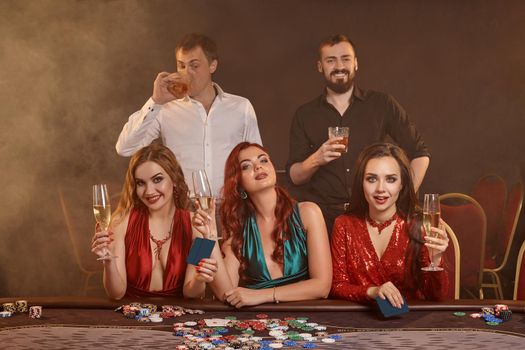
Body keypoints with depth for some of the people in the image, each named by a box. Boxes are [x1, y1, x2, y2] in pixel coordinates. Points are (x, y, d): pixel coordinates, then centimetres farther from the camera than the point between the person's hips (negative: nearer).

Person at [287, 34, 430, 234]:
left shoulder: (382, 104, 4)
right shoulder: (305, 115, 7)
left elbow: (420, 153, 8)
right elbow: (294, 176, 6)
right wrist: (316, 160, -14)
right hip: (324, 218, 1)